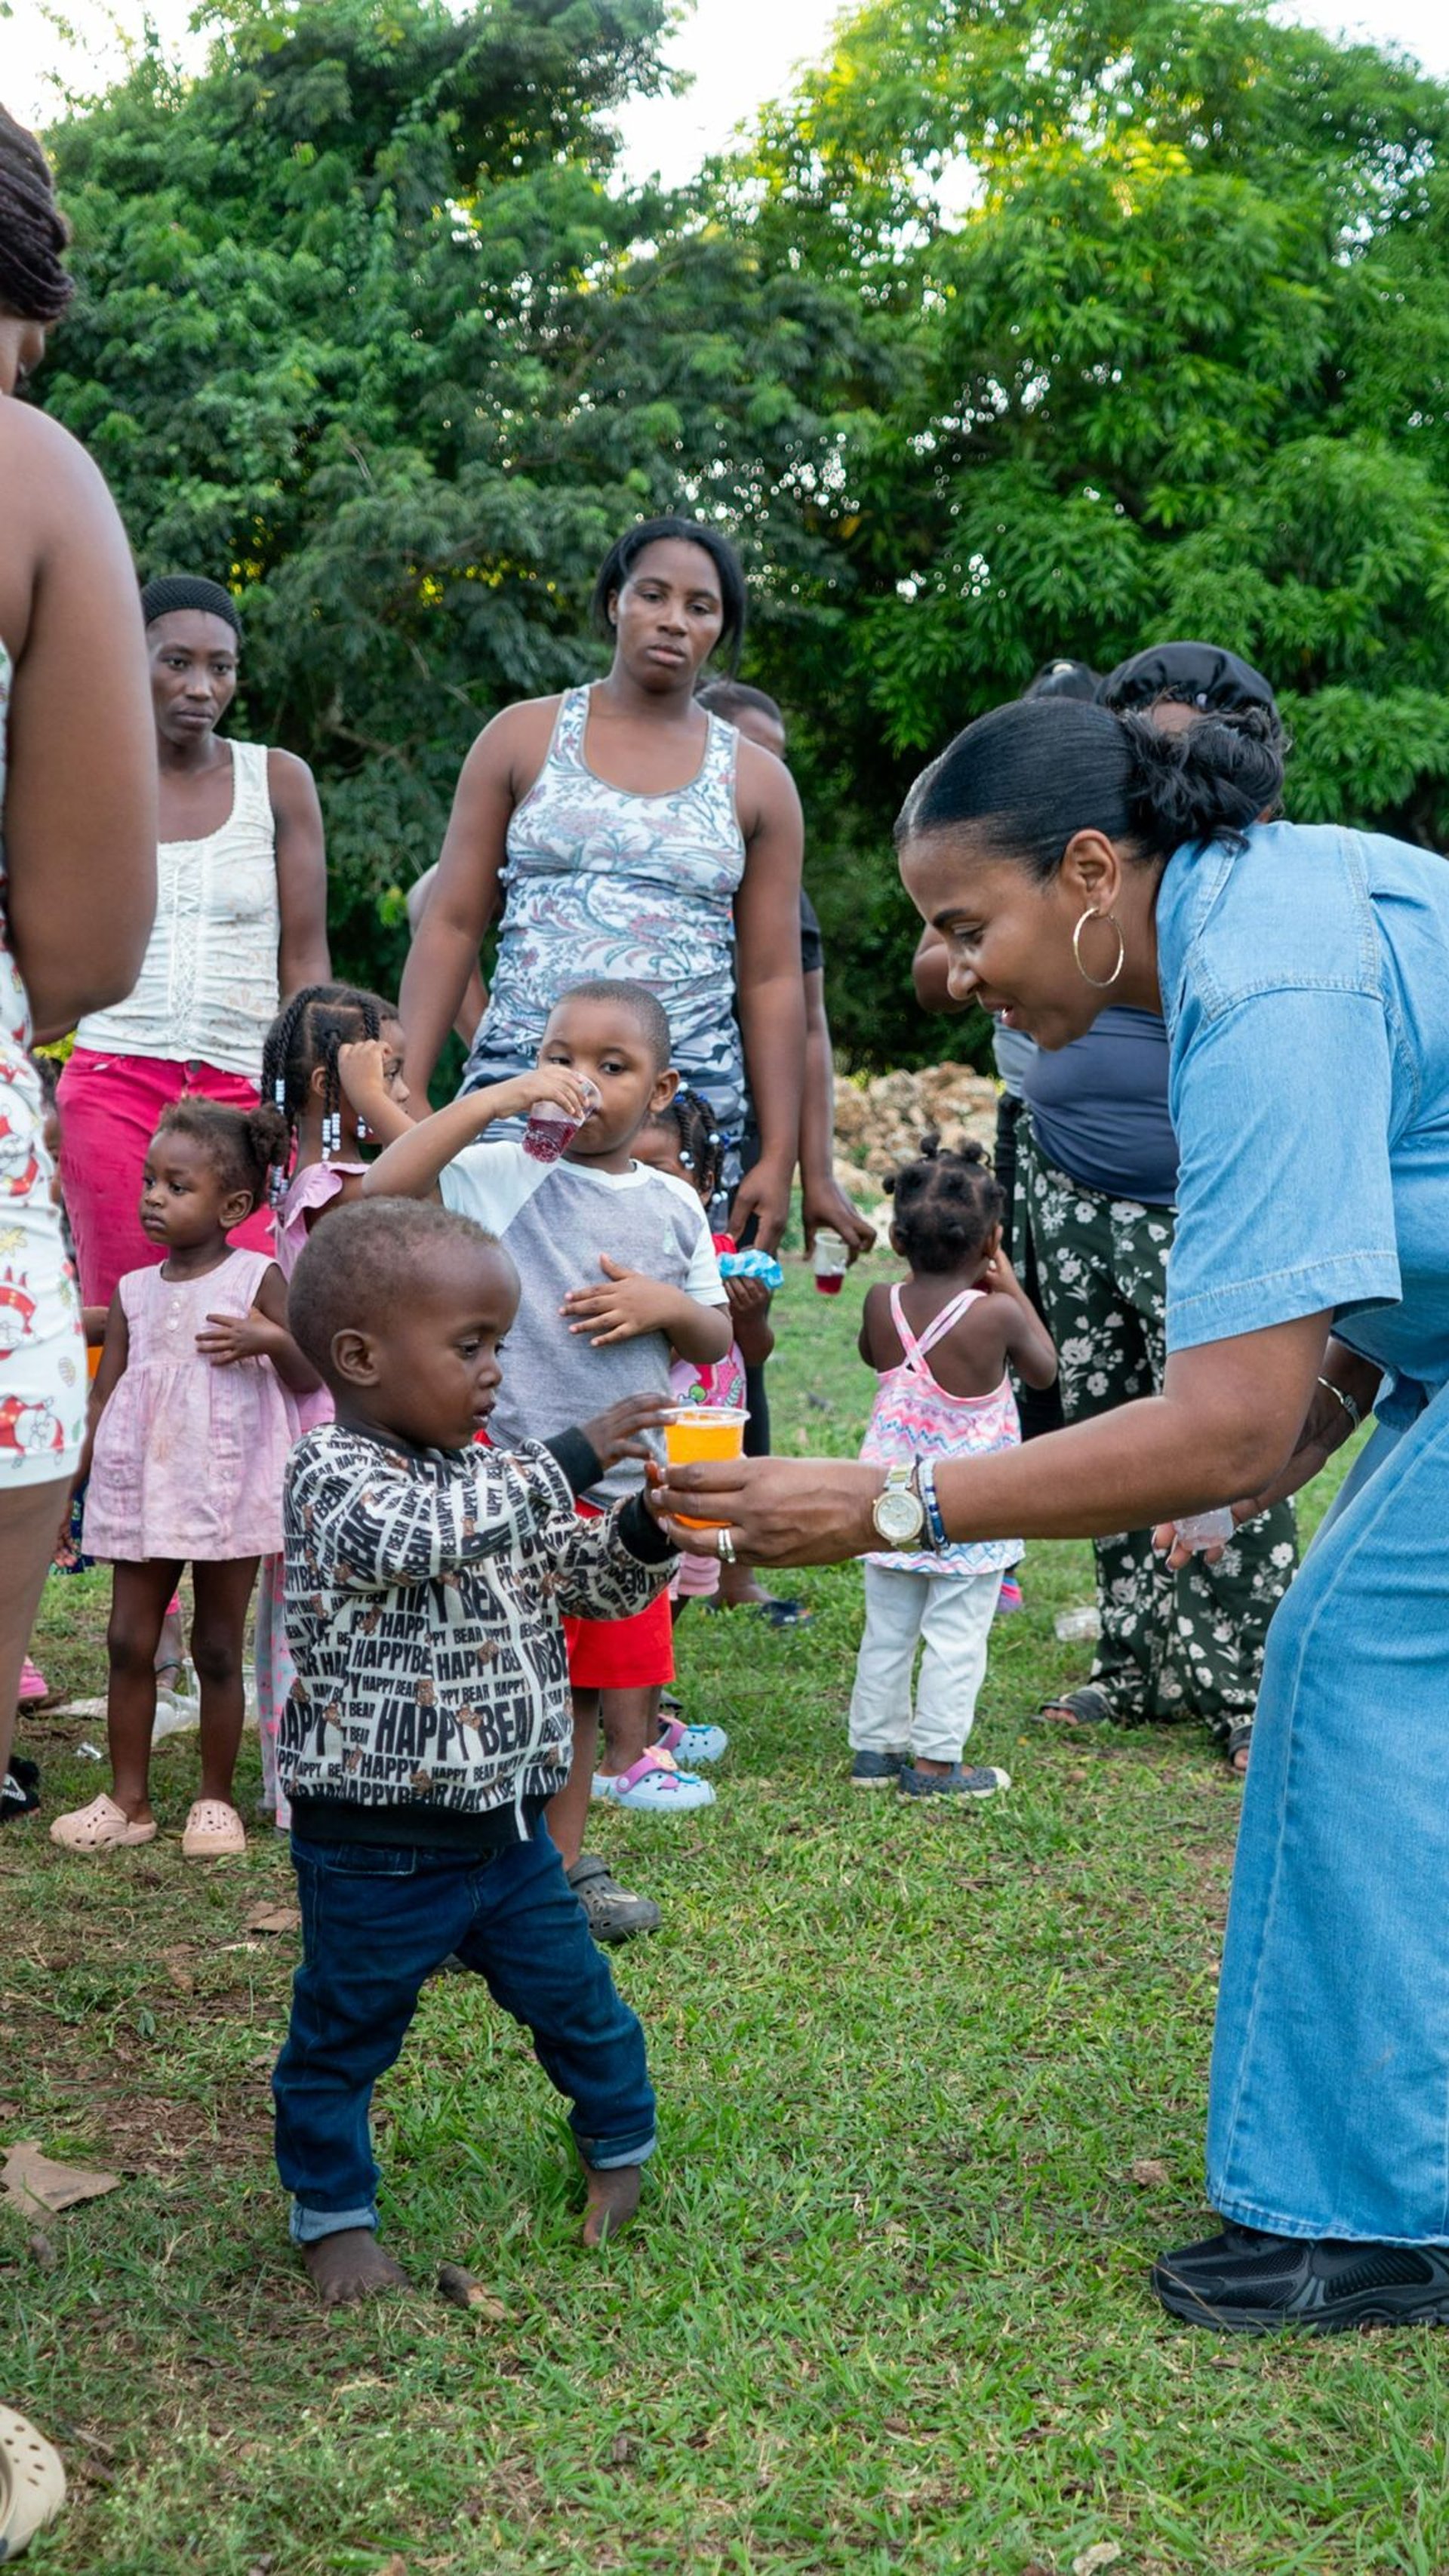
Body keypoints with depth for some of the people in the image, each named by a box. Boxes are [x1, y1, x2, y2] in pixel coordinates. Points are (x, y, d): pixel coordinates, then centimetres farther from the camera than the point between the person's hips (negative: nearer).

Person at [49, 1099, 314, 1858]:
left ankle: (215, 1800, 18)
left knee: (218, 1649, 5)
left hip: (227, 1490, -4)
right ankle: (128, 1801, 15)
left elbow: (308, 1380, -3)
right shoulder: (132, 1291, 7)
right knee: (128, 1643, 4)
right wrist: (65, 1482, 4)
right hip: (142, 1489, 4)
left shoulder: (257, 1279, -4)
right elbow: (105, 1396, 9)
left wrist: (272, 1340, -23)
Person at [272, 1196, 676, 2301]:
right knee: (346, 2035, 11)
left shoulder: (489, 1476, 4)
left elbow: (593, 1584, 11)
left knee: (575, 1994, 18)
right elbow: (419, 1534, -39)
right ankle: (333, 2209, 30)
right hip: (377, 1848, -6)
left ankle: (622, 2146, 41)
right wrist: (570, 1460, -36)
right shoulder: (333, 1475, -18)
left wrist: (645, 1532, -11)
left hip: (505, 1826, 7)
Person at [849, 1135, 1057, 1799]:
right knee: (956, 1637, 5)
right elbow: (1044, 1370, 1)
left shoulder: (882, 1304, -7)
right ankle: (934, 1761, 8)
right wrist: (1010, 1286, 5)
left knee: (887, 1632, 14)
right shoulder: (996, 1314, -19)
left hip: (891, 1497, 4)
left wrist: (917, 1275, 14)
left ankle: (875, 1748, 23)